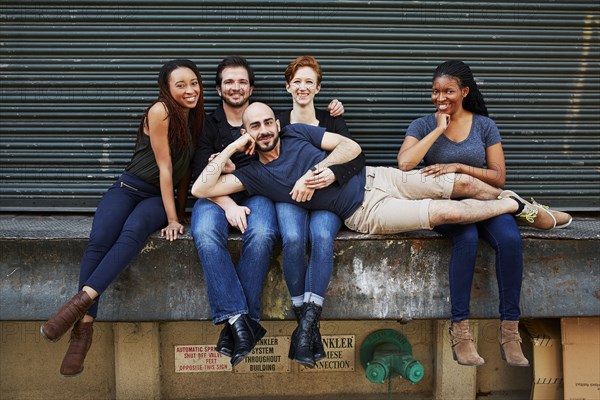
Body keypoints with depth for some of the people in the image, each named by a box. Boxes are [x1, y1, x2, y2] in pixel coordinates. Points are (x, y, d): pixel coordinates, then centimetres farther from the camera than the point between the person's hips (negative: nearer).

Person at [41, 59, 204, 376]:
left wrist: (178, 215, 12)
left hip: (160, 198, 3)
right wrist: (171, 218, -13)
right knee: (99, 240, -32)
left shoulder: (194, 118, 11)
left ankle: (80, 302, -40)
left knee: (133, 232, -34)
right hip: (130, 187, -3)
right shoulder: (160, 111, -9)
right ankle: (83, 329, -34)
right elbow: (164, 167, -12)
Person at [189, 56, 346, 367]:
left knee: (262, 235, -36)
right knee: (205, 235, -36)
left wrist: (331, 117, 11)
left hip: (256, 193, 1)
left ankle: (236, 323, -30)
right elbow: (201, 175, 0)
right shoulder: (208, 126, 14)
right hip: (216, 197, 0)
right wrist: (228, 204, -18)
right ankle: (240, 321, -37)